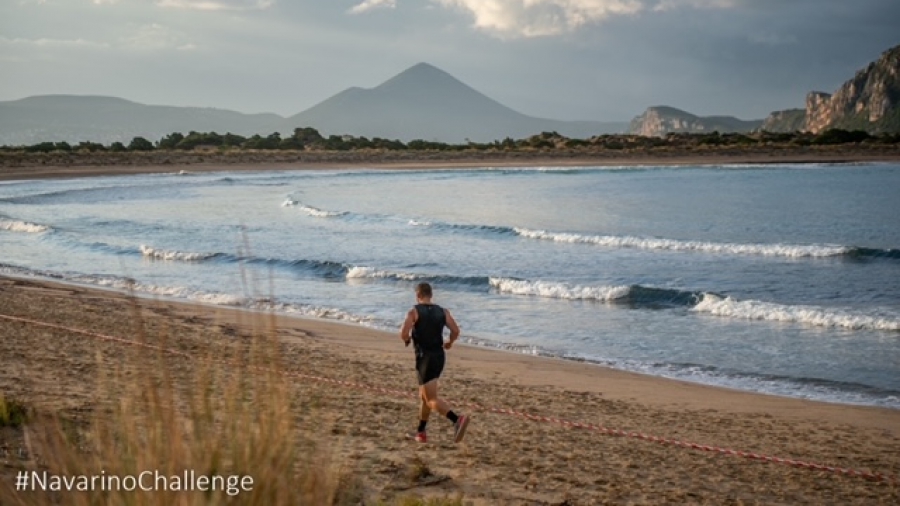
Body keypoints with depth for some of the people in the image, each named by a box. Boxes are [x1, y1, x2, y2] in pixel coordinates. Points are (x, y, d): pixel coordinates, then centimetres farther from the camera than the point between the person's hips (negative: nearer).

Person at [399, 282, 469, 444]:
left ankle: (458, 419, -33)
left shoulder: (414, 312, -6)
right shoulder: (443, 312, 7)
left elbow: (403, 333, -17)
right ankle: (421, 432, 25)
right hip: (439, 356, 6)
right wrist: (450, 343, 17)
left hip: (424, 357, -6)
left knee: (432, 400, -10)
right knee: (424, 396, 21)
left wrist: (407, 340, 6)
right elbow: (456, 331, -3)